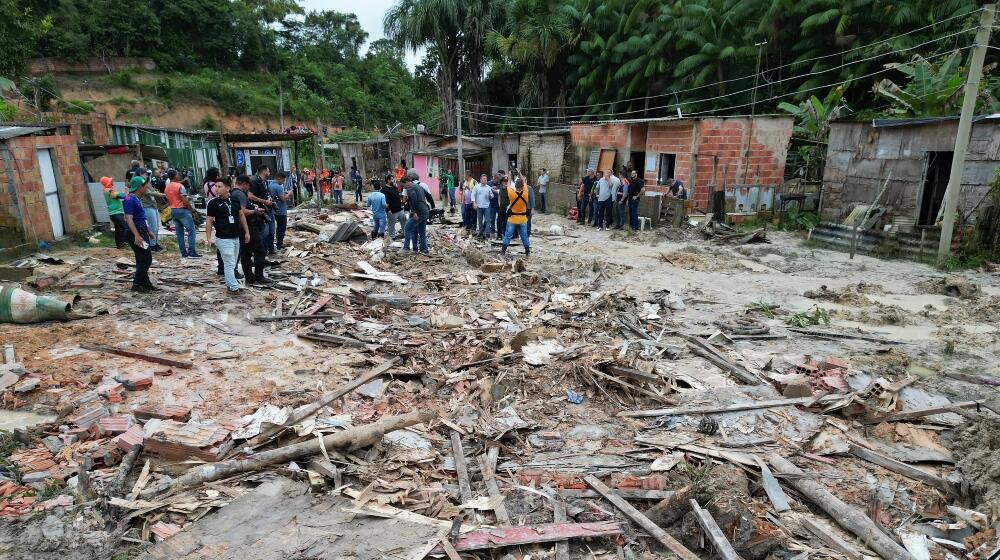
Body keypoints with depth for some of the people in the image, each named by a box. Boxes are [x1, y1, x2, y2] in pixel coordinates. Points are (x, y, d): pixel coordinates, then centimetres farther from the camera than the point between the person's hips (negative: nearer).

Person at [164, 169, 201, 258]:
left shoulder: (166, 188, 11)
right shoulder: (180, 186, -13)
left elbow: (168, 201, 14)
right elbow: (185, 201, -17)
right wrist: (192, 209, -7)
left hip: (173, 211, 8)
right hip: (182, 210, -8)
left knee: (179, 233, 9)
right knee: (191, 230, -3)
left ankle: (184, 253, 11)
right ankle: (191, 252, -8)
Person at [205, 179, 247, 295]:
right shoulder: (213, 203, -8)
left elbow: (241, 215, 12)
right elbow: (209, 221, -5)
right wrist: (209, 238, -11)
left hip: (236, 237, 5)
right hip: (223, 239, -5)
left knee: (233, 264, 14)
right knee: (229, 264, -4)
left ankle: (230, 285, 27)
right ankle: (234, 288, 2)